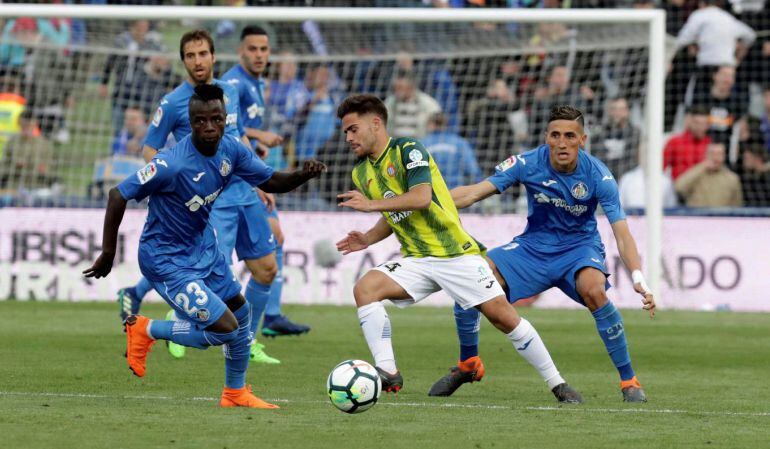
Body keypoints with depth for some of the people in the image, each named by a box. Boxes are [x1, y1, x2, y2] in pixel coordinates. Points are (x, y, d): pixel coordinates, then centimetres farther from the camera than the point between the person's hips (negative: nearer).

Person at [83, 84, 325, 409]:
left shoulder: (230, 149, -9)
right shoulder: (172, 164, -31)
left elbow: (270, 181, 2)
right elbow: (119, 195, -24)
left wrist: (303, 175, -19)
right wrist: (108, 253, -18)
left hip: (203, 245, 8)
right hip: (167, 261, -8)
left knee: (240, 312, 18)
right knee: (226, 328, -13)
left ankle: (236, 393, 39)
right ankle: (146, 330, 9)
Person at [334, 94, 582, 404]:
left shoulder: (407, 149, -9)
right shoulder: (361, 173, 12)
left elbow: (421, 198, -24)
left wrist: (370, 204, -21)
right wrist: (368, 239, 8)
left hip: (455, 253, -6)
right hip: (416, 260, 6)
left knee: (501, 315, -11)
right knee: (364, 288, -19)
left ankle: (557, 383, 2)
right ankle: (387, 373, -21)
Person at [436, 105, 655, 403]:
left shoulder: (597, 175, -20)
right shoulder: (528, 164, -16)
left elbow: (622, 233, -21)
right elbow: (475, 192, -18)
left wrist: (639, 279, -36)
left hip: (579, 246, -2)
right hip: (533, 245, 2)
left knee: (594, 290, -36)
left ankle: (628, 380, -20)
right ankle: (467, 365, 9)